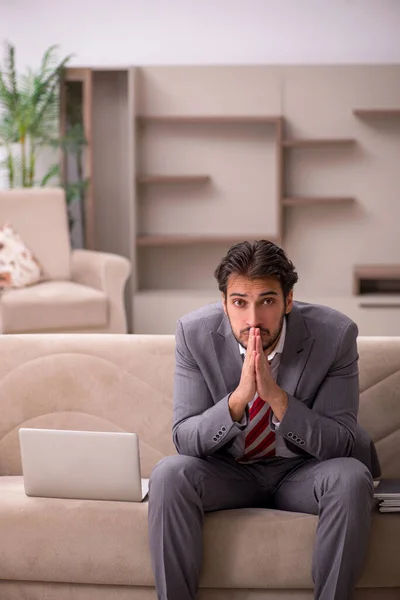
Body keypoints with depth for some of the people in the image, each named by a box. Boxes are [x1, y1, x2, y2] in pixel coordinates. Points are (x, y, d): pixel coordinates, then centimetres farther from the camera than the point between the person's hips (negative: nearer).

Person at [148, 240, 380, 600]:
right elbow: (184, 439, -15)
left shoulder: (335, 335, -19)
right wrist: (239, 397, -34)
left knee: (352, 478, -32)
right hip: (228, 471, 1)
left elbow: (341, 445, -17)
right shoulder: (195, 334, -15)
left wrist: (276, 396, -33)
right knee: (168, 475, -28)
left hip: (302, 472, 0)